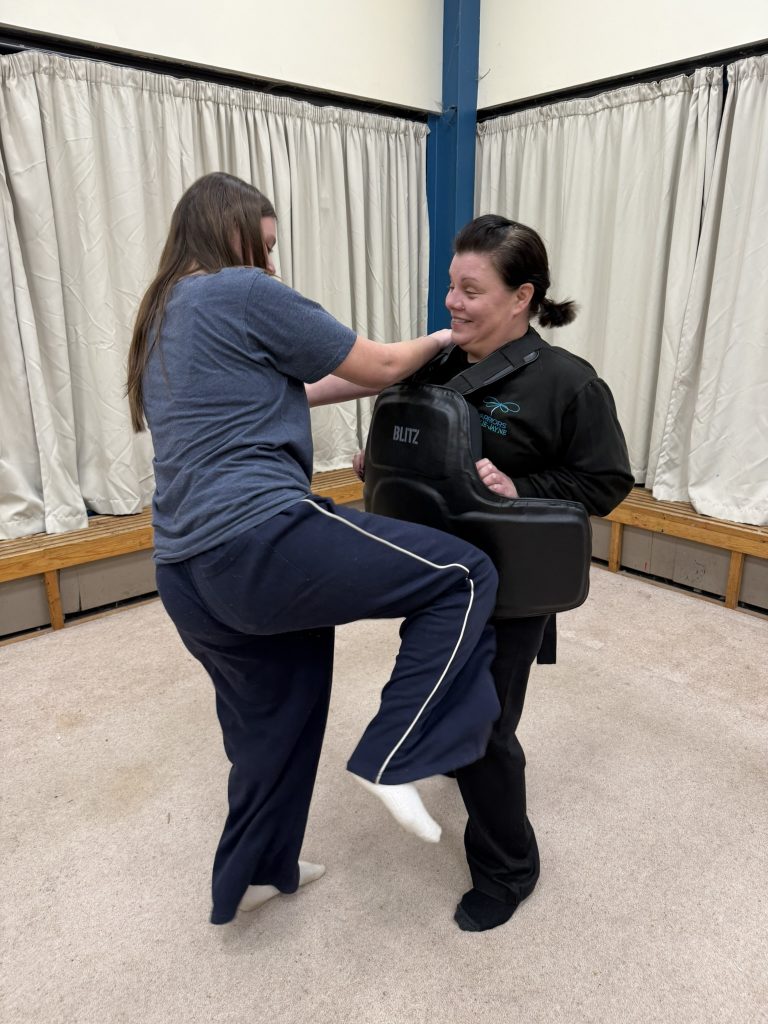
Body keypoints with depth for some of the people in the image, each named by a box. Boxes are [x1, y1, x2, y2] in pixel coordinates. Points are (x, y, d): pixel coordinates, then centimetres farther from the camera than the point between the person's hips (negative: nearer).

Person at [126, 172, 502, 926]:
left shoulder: (162, 316, 23)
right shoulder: (245, 293, -4)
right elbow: (379, 365, 1)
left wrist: (361, 384, 28)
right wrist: (438, 342, 21)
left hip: (188, 576, 10)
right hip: (261, 544, -10)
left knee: (271, 724, 25)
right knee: (464, 578, -2)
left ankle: (248, 879, 43)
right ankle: (389, 760, 2)